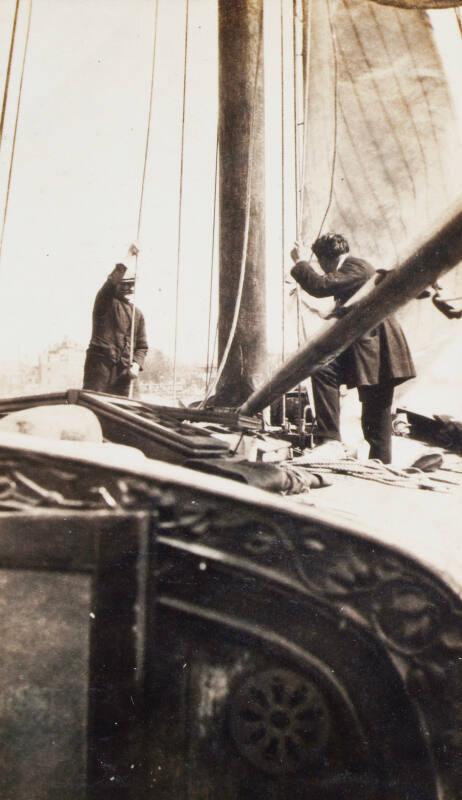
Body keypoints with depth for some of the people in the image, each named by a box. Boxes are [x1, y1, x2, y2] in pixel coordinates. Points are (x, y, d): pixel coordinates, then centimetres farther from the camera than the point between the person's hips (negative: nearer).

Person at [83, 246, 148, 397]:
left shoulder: (138, 314, 19)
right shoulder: (106, 302, 5)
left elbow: (142, 345, 16)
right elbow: (111, 281, -17)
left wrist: (136, 364, -3)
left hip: (123, 369, 5)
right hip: (100, 362, -5)